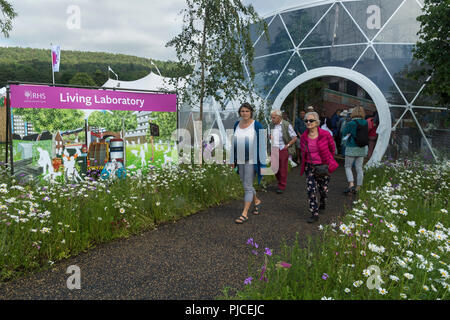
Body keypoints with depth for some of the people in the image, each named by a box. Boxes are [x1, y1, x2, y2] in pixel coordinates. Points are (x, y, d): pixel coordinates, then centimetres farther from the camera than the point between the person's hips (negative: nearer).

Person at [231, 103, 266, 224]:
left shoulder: (257, 125, -10)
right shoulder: (237, 124, 6)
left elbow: (262, 144, -9)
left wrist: (262, 162, -12)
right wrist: (233, 159, 12)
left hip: (252, 160, -6)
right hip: (240, 160, 6)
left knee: (247, 186, -4)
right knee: (246, 184, 16)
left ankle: (244, 214, 4)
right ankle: (257, 201, 42)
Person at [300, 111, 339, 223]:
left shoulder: (325, 134, -13)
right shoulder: (304, 137, -3)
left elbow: (332, 148, 4)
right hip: (310, 166, 2)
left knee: (323, 188, 12)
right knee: (310, 189, -9)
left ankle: (322, 204, 45)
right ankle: (314, 214, 1)